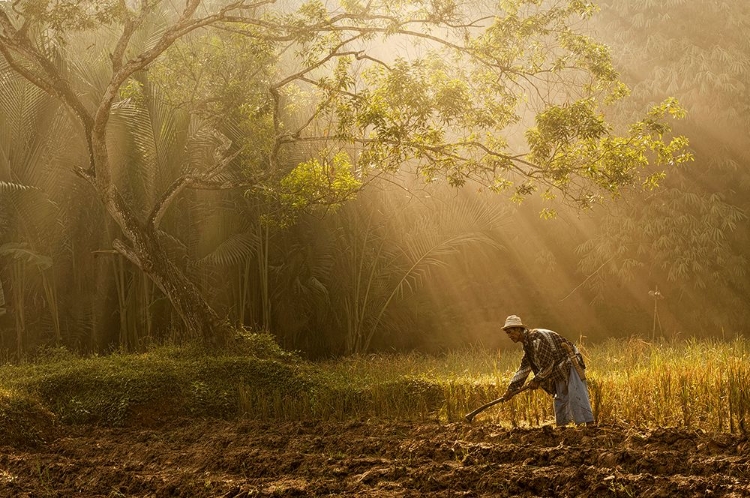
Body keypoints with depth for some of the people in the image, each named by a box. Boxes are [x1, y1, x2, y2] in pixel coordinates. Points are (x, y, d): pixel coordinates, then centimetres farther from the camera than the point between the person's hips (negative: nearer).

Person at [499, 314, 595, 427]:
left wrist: (537, 380, -10)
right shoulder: (527, 344, 13)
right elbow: (523, 369, 19)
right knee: (559, 399, 14)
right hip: (560, 371, 11)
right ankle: (561, 427, 22)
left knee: (576, 396, -18)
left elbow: (548, 364, -22)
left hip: (570, 365, -11)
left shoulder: (536, 338, -20)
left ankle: (589, 424, -23)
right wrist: (511, 388, 15)